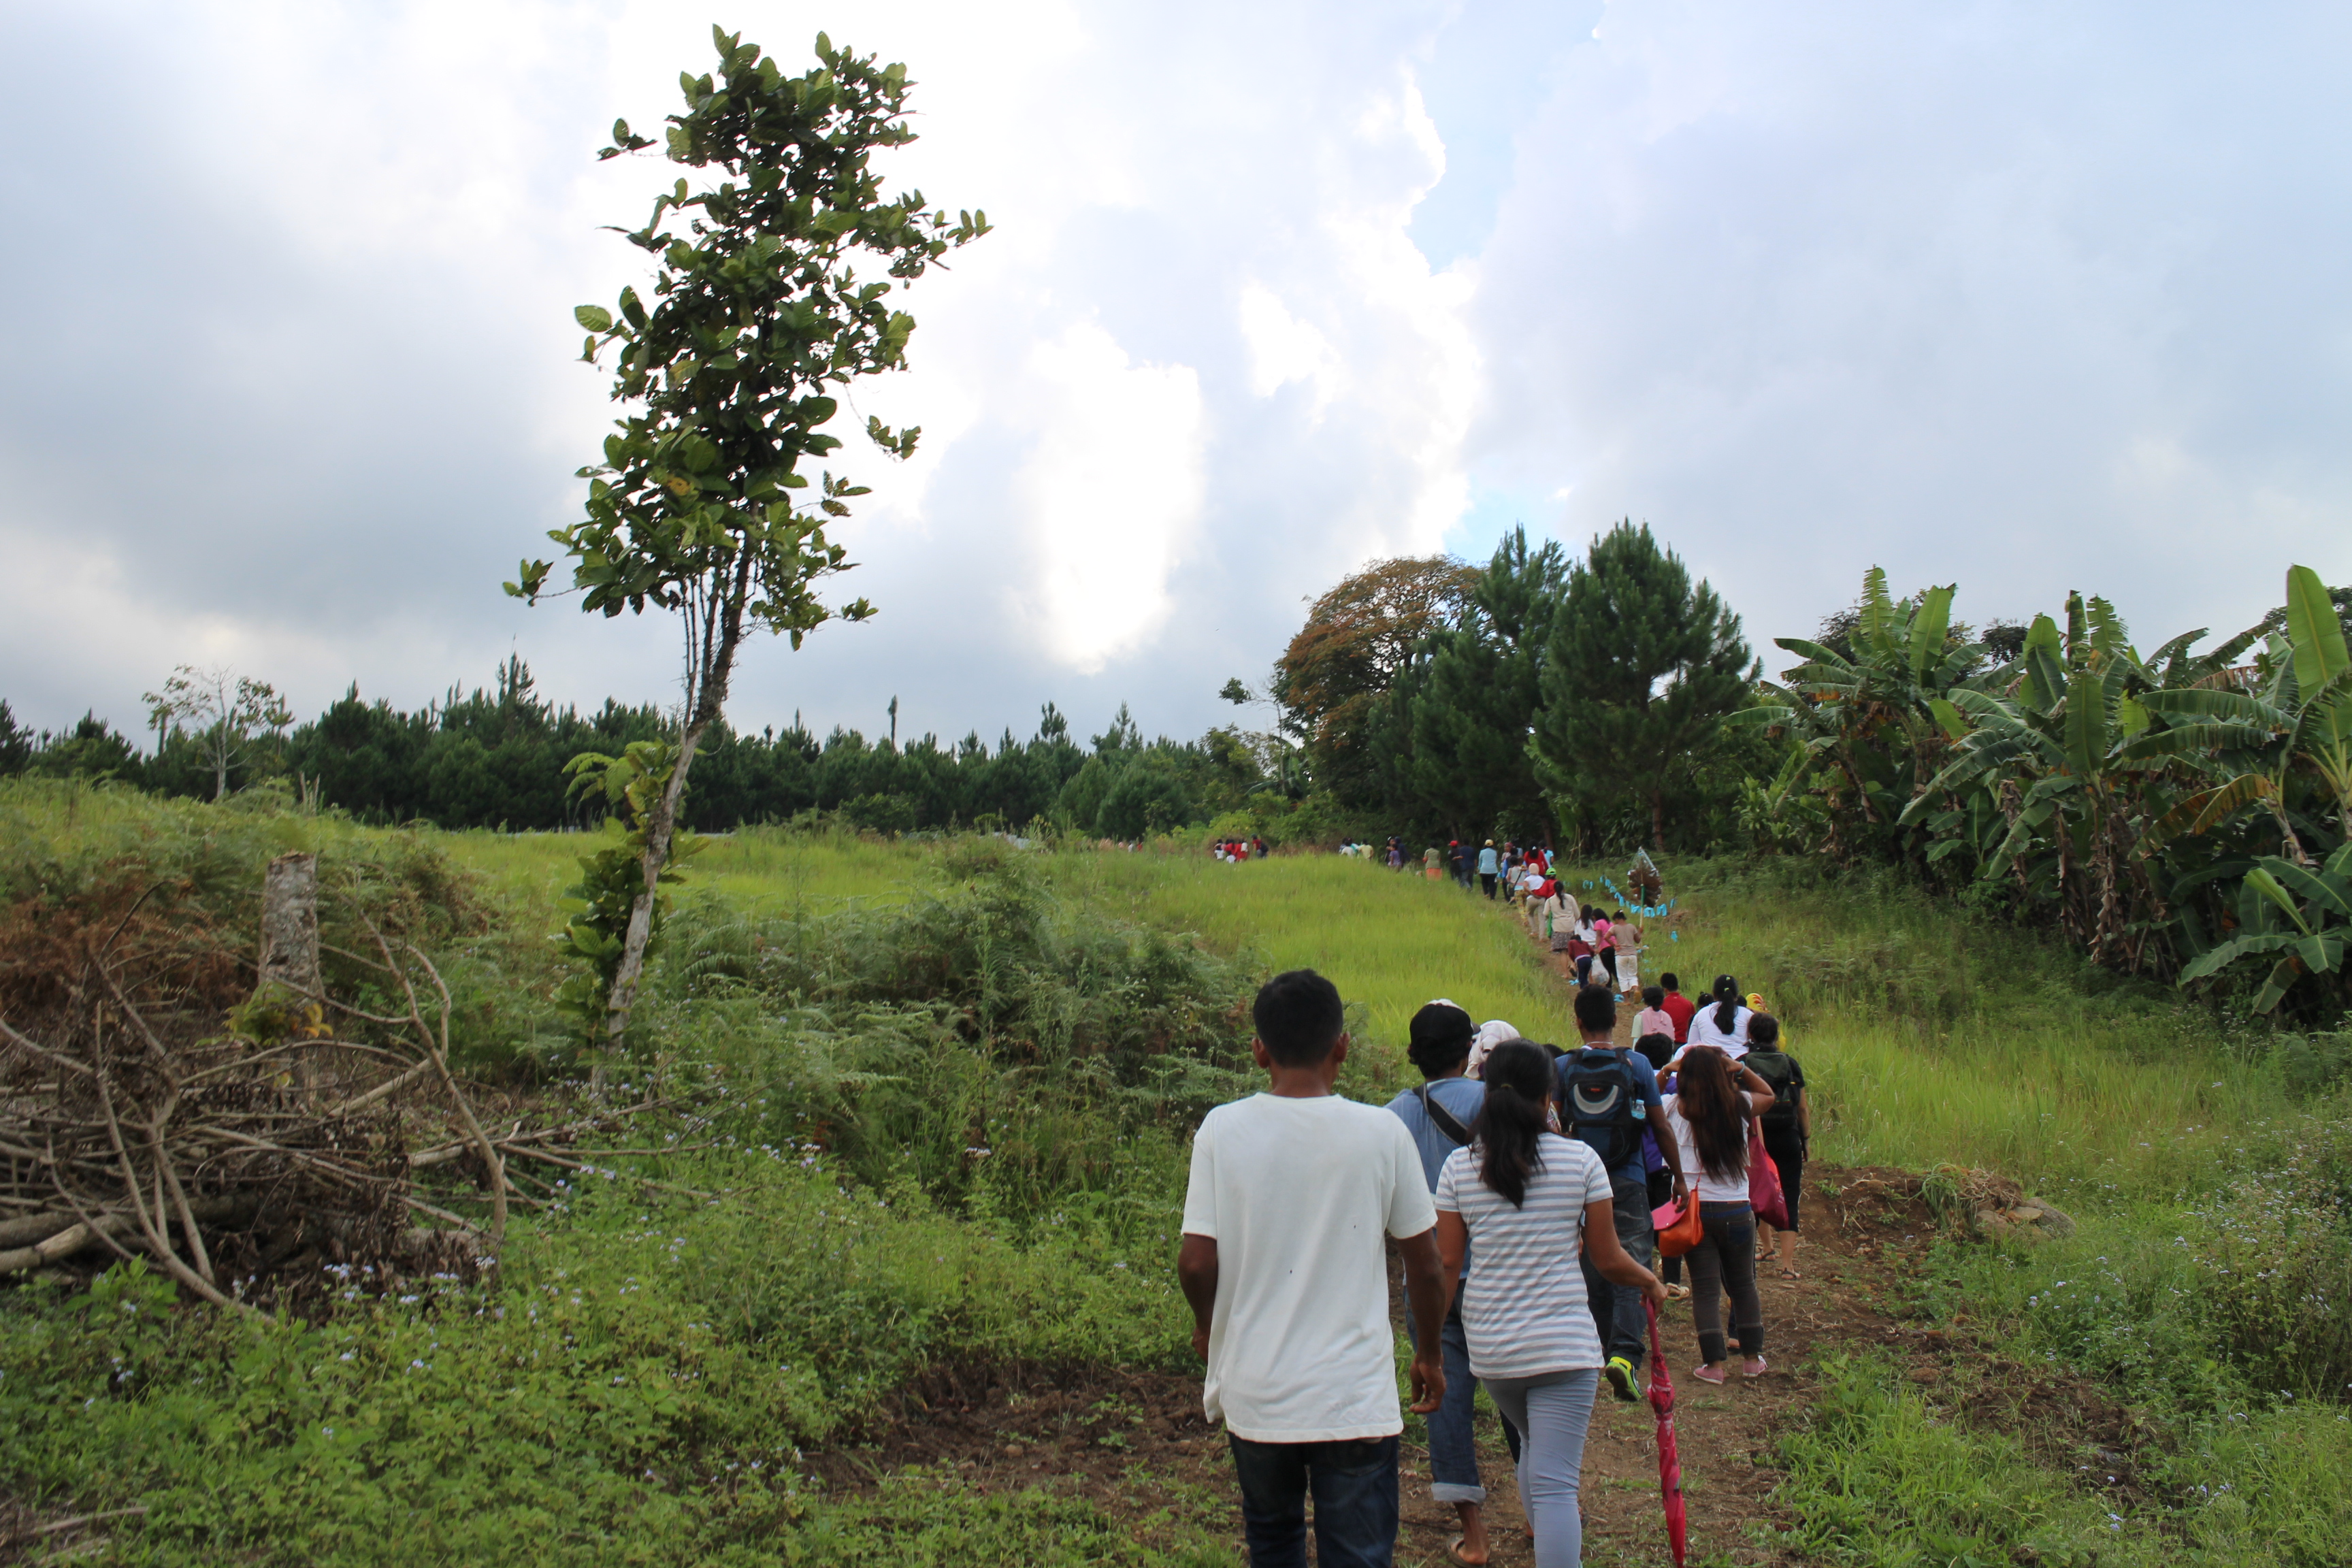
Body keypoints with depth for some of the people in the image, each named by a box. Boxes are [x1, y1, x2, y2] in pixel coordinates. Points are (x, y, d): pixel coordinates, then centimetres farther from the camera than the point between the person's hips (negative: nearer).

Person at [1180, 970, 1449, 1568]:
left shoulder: (1222, 1129, -9)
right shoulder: (1381, 1132, -9)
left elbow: (1196, 1262, -9)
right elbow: (1424, 1265, 0)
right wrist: (1430, 1355, 16)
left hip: (1255, 1395, 2)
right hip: (1356, 1400, -1)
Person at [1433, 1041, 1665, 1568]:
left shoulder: (1459, 1166, -2)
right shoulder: (1580, 1159, -6)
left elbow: (1446, 1264, 0)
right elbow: (1609, 1260, -1)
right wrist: (1651, 1283, 20)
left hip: (1488, 1344, 4)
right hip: (1562, 1342, -4)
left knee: (1534, 1446, 28)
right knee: (1555, 1482, -1)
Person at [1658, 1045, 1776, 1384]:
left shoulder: (1673, 1108, -6)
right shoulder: (1740, 1107, -2)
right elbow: (1768, 1094, 18)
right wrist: (1740, 1069, 7)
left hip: (1693, 1210, -1)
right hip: (1736, 1211, 1)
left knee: (1705, 1288, 4)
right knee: (1743, 1285, 18)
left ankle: (1713, 1364, 1)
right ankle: (1752, 1358, 27)